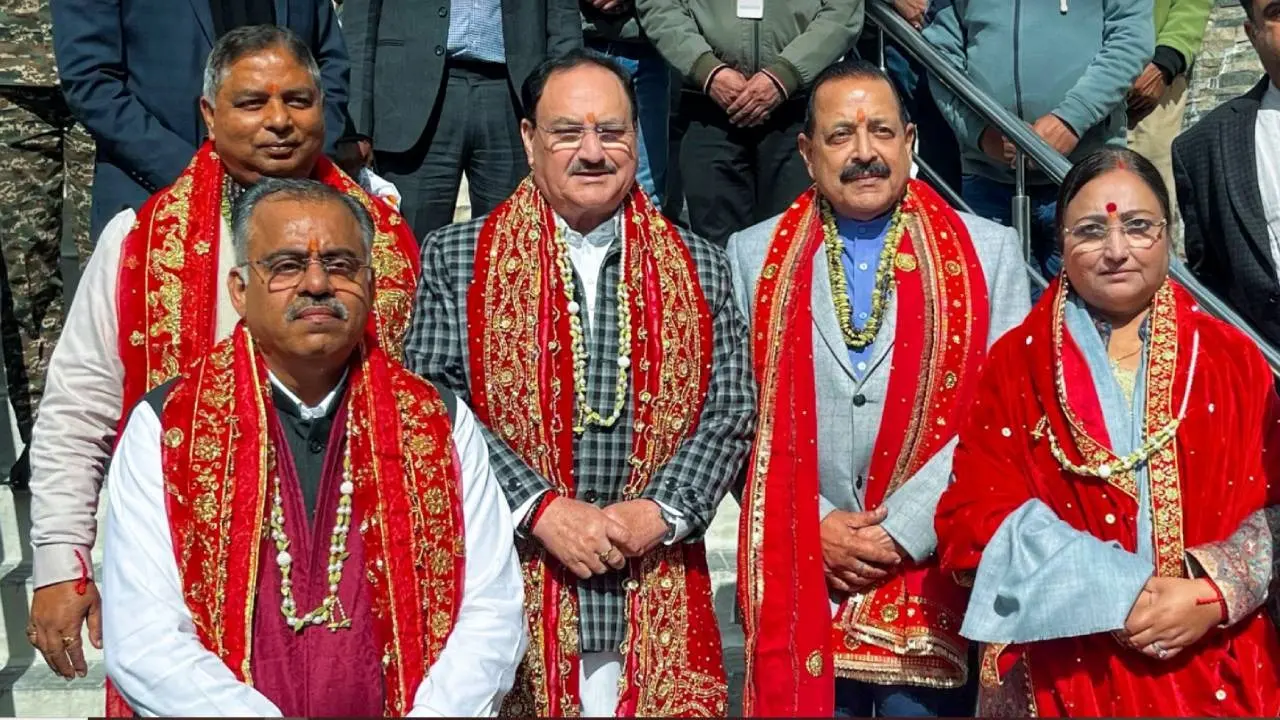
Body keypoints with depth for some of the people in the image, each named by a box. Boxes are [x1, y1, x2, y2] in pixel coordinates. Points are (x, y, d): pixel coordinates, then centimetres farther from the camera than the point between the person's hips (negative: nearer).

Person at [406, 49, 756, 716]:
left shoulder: (699, 268, 8)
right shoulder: (457, 258, 2)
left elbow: (731, 412, 4)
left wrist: (659, 512, -10)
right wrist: (541, 509, -14)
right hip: (510, 591, -1)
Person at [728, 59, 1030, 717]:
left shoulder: (987, 252, 3)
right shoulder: (753, 256, 6)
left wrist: (904, 530, -10)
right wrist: (815, 526, -8)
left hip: (936, 577, 0)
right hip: (799, 582, 1)